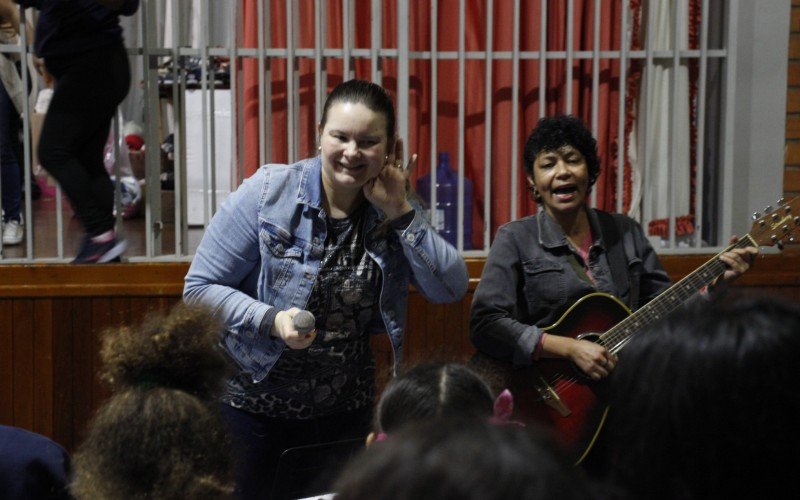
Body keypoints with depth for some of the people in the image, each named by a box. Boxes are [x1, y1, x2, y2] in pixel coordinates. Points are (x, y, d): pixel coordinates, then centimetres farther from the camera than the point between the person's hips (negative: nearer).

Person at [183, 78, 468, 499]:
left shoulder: (395, 211, -1)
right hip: (253, 405, -3)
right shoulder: (268, 192, -12)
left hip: (344, 411, 3)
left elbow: (451, 288, -10)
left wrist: (399, 211, -17)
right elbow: (200, 288, -11)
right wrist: (271, 320, -26)